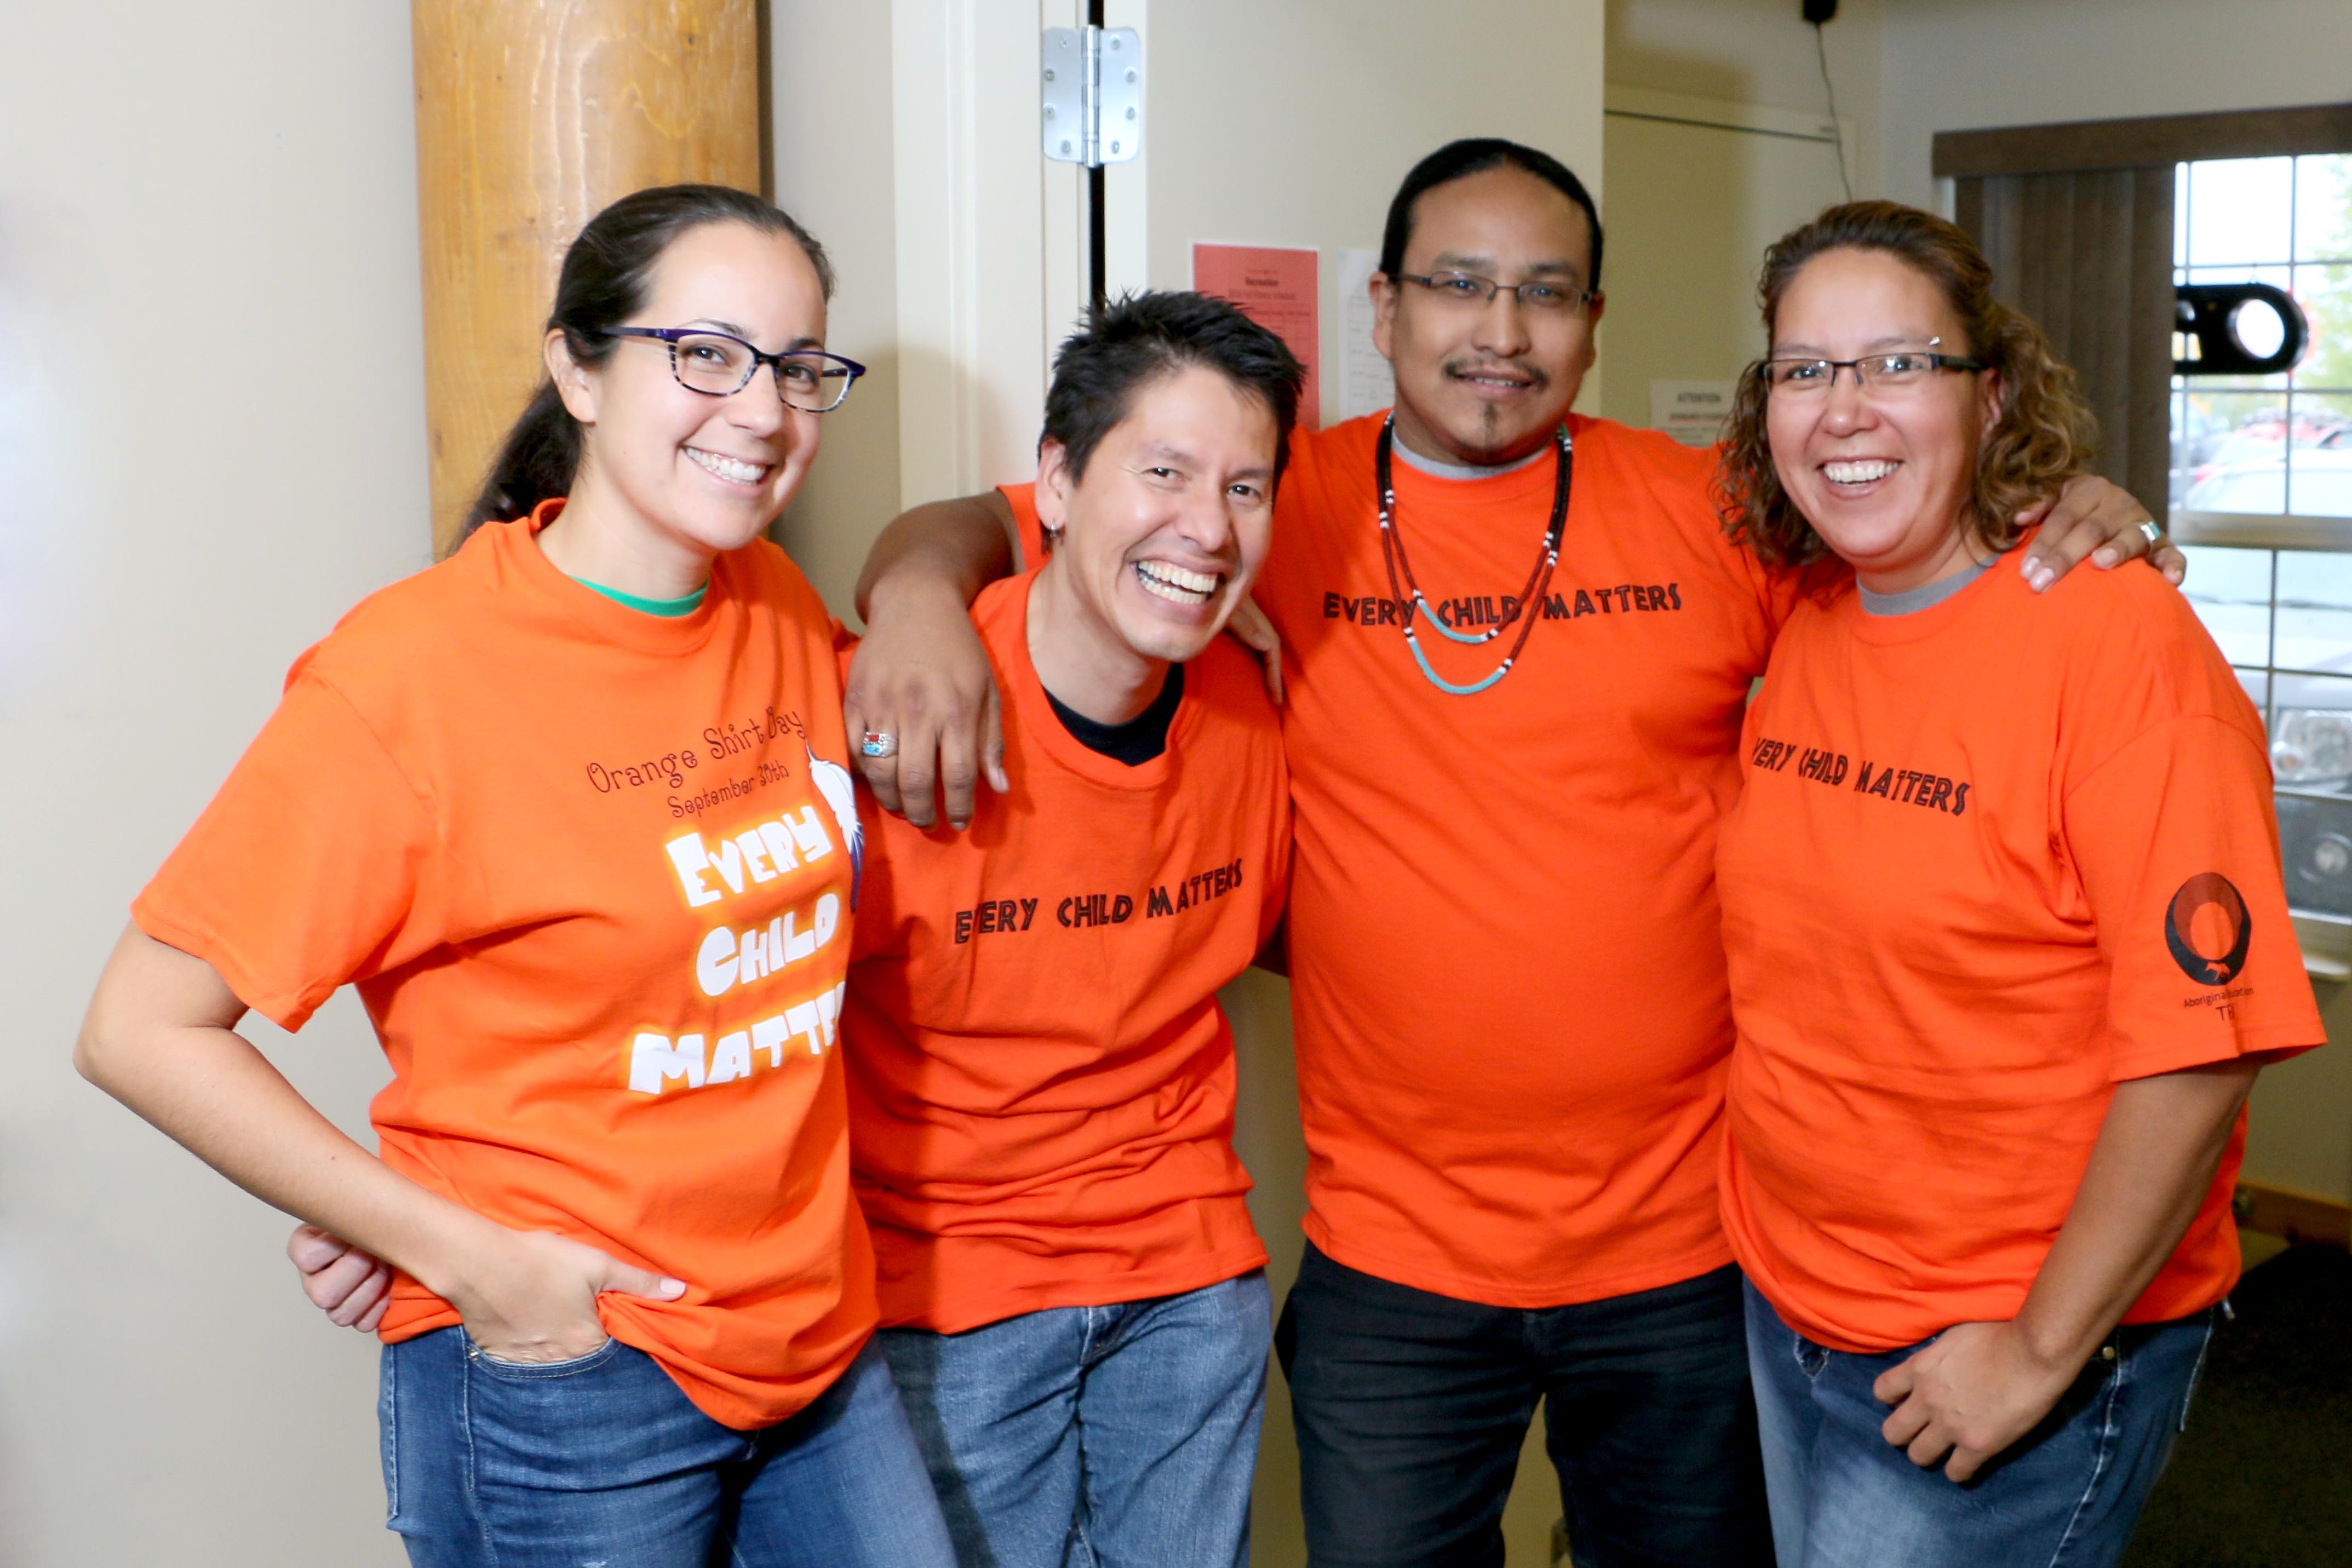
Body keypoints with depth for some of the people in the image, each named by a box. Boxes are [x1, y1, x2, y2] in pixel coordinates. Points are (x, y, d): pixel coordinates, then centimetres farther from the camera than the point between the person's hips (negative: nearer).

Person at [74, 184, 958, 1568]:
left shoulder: (784, 613, 2)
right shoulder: (411, 675, -17)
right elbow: (144, 1030, -13)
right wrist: (468, 1256, -16)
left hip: (820, 1337, 6)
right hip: (561, 1380, -6)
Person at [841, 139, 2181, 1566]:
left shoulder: (1708, 512, -1)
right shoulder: (1285, 510, -3)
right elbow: (983, 528, 0)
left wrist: (2073, 525, -9)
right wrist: (922, 590, -22)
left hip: (1688, 1241, 1)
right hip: (1393, 1253, -1)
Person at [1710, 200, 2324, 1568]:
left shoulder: (2120, 638, -19)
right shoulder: (1803, 635, 1)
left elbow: (2202, 1042, -21)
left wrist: (2042, 1350, -18)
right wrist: (1782, 1273, 7)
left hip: (2023, 1353, -6)